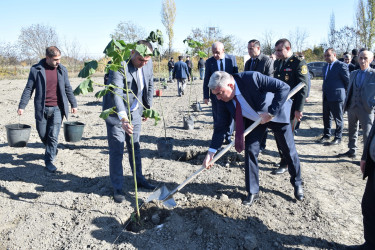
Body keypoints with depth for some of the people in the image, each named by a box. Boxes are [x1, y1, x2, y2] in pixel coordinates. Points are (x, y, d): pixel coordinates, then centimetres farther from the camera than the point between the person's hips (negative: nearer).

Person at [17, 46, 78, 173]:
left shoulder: (62, 70, 4)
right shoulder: (36, 69, -2)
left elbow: (68, 88, 12)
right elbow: (29, 89, 1)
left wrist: (73, 104, 14)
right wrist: (22, 106, -3)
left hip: (57, 108, 0)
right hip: (41, 108, 0)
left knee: (53, 136, -4)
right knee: (42, 134, 11)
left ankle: (49, 160, 7)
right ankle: (51, 150, 39)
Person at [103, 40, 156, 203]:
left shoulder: (148, 64, -4)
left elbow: (150, 86, 12)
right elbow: (116, 93, -36)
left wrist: (148, 107, 14)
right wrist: (123, 118, -48)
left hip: (134, 112, 6)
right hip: (116, 114, -6)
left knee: (135, 148, 17)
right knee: (116, 152, -1)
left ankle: (139, 179, 32)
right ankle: (117, 188, 12)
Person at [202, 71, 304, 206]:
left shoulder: (252, 78, -38)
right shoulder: (223, 99, -21)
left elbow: (284, 87, -34)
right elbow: (221, 124, -16)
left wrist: (271, 113, -36)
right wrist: (211, 151, -22)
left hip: (277, 114, -3)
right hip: (253, 119, 4)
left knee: (289, 150, 9)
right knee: (250, 151, -5)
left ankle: (297, 183, 34)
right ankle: (253, 192, 11)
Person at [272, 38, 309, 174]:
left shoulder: (299, 63, -11)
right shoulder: (277, 63, 11)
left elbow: (303, 88, -15)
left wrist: (299, 109, -18)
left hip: (291, 106, -7)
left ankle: (285, 164, 13)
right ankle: (283, 158, 28)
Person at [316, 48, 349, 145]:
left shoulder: (341, 65, -11)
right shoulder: (325, 67, 13)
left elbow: (348, 81, -6)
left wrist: (344, 93, 2)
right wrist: (325, 92, 13)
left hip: (337, 97, -7)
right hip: (326, 97, 7)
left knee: (338, 119, 4)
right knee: (326, 118, 15)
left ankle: (338, 138, 14)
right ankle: (326, 135, 28)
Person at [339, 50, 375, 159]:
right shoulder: (353, 73, 11)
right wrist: (346, 103, 12)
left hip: (366, 109, -6)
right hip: (352, 108, 6)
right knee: (352, 131, 17)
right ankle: (352, 151, 32)